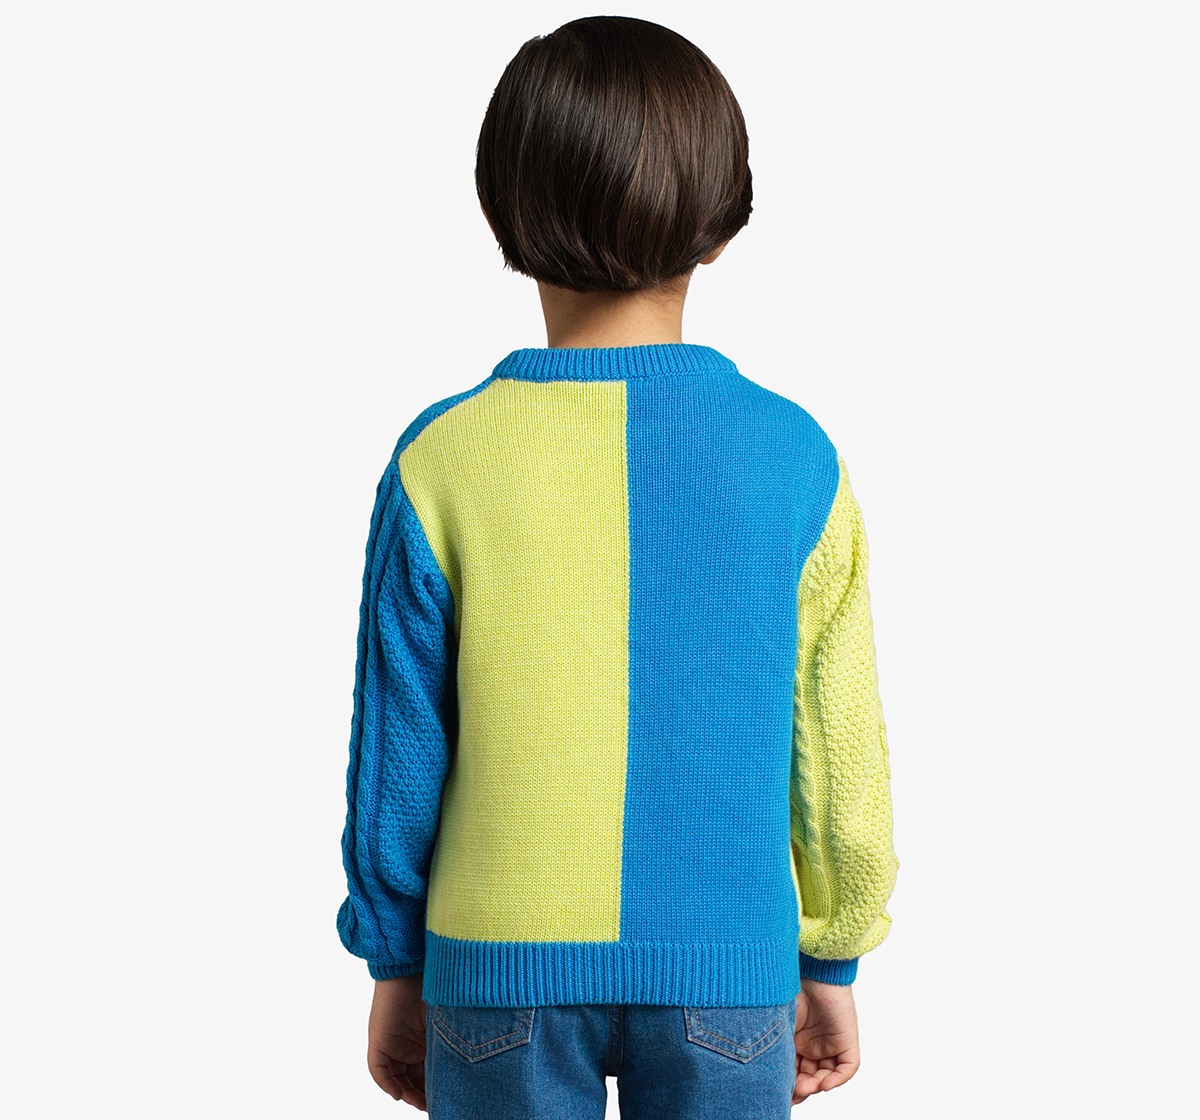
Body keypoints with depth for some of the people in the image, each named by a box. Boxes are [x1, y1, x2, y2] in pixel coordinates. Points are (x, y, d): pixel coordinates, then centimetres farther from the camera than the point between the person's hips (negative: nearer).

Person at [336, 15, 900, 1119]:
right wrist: (833, 961, 12)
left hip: (502, 969, 0)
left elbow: (397, 751, -4)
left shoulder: (442, 460, -11)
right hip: (726, 973, 1)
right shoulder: (795, 457, -9)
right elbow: (839, 749, -2)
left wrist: (397, 967, 10)